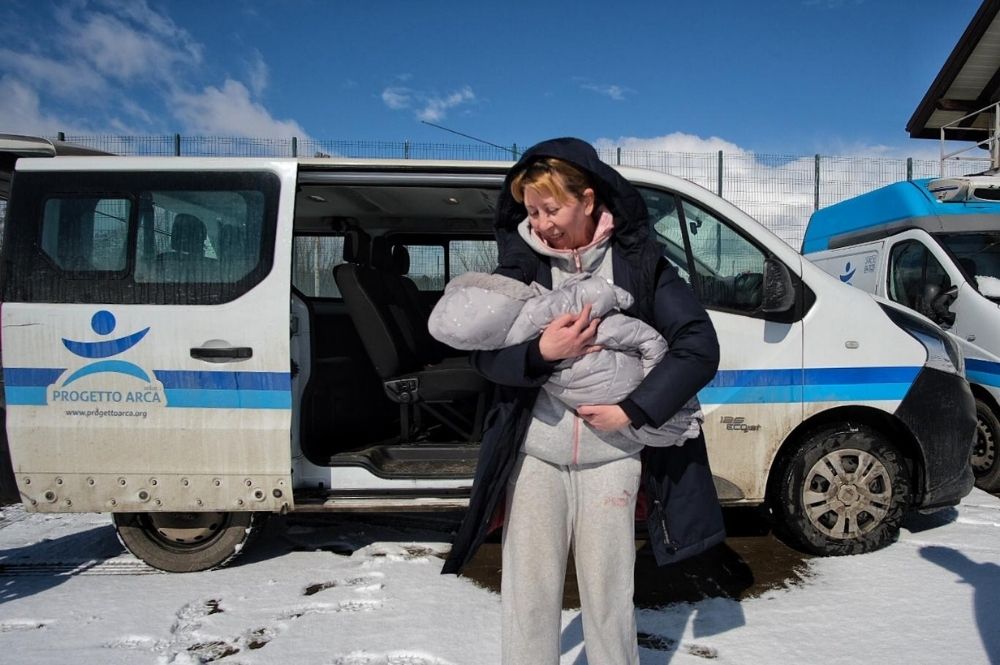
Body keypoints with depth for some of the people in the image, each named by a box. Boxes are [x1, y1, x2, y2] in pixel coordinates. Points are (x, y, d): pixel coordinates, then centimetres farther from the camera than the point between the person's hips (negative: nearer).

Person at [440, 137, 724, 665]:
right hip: (535, 454, 1)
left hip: (610, 458, -1)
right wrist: (542, 352, -23)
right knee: (529, 594, 7)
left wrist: (632, 410, -13)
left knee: (608, 597, 9)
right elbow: (485, 355, -3)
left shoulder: (639, 260, -2)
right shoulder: (520, 260, 1)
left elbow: (699, 346, -5)